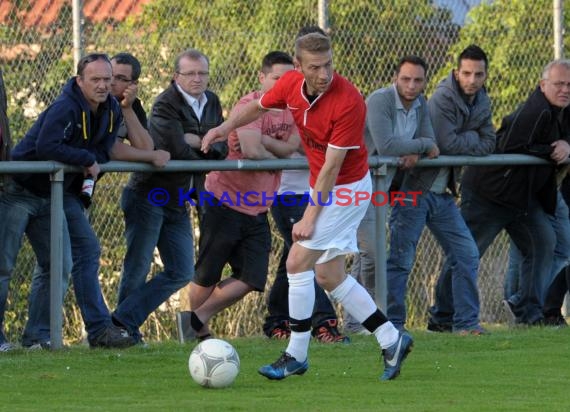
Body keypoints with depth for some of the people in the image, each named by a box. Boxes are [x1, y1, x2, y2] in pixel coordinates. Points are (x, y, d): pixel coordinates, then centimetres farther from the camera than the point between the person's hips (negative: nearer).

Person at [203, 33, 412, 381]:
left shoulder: (348, 102, -28)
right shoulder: (291, 84, -7)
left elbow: (332, 167, -25)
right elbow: (259, 106, 16)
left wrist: (310, 218, -23)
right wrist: (227, 126, -1)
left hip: (346, 188, -8)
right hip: (325, 185, 8)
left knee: (298, 262, -9)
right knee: (329, 276, 11)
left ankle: (297, 356, 1)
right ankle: (392, 341, 18)